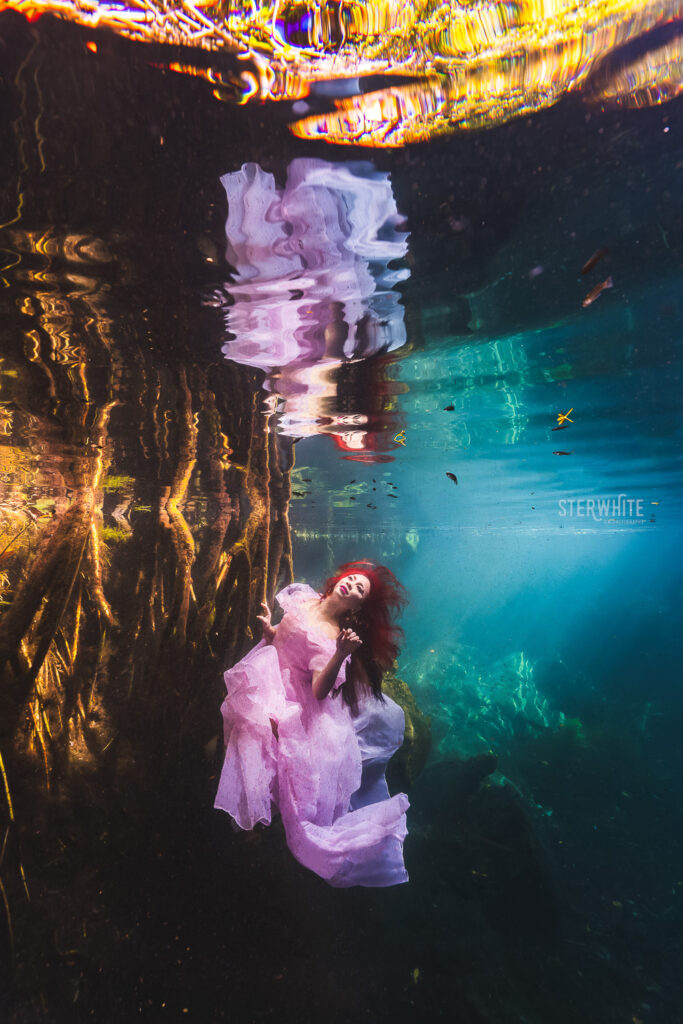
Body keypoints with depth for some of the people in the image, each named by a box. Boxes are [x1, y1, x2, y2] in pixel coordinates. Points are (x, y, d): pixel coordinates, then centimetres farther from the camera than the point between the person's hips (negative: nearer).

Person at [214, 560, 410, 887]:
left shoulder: (334, 636, -19)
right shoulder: (301, 597, -2)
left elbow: (320, 690, -29)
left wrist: (341, 655, -43)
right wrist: (269, 630, -7)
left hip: (293, 696, -6)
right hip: (266, 675, 6)